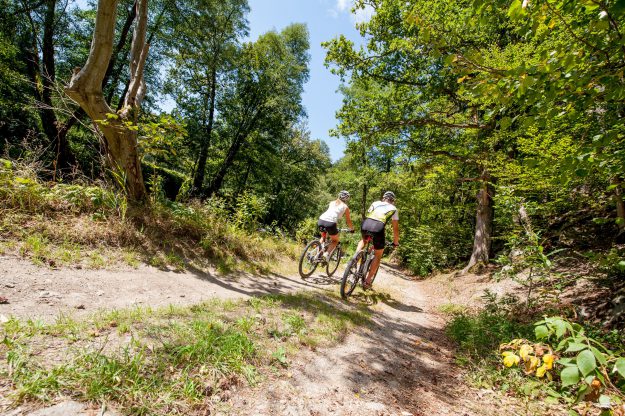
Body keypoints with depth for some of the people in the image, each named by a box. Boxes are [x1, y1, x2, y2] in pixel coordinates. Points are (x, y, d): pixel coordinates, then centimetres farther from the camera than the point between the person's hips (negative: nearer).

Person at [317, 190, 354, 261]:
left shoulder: (332, 203, 28)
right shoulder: (345, 207, 17)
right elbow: (348, 220, 23)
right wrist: (352, 229, 40)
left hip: (321, 220, 4)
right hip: (330, 223, -4)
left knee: (323, 237, 32)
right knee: (335, 240, 19)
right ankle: (327, 254, -3)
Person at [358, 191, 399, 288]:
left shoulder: (375, 203, 30)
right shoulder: (393, 208, 25)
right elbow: (395, 228, 26)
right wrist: (396, 242, 39)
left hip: (365, 225, 3)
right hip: (378, 228, -3)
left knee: (364, 240, 39)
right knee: (378, 255, 18)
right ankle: (368, 281, 16)